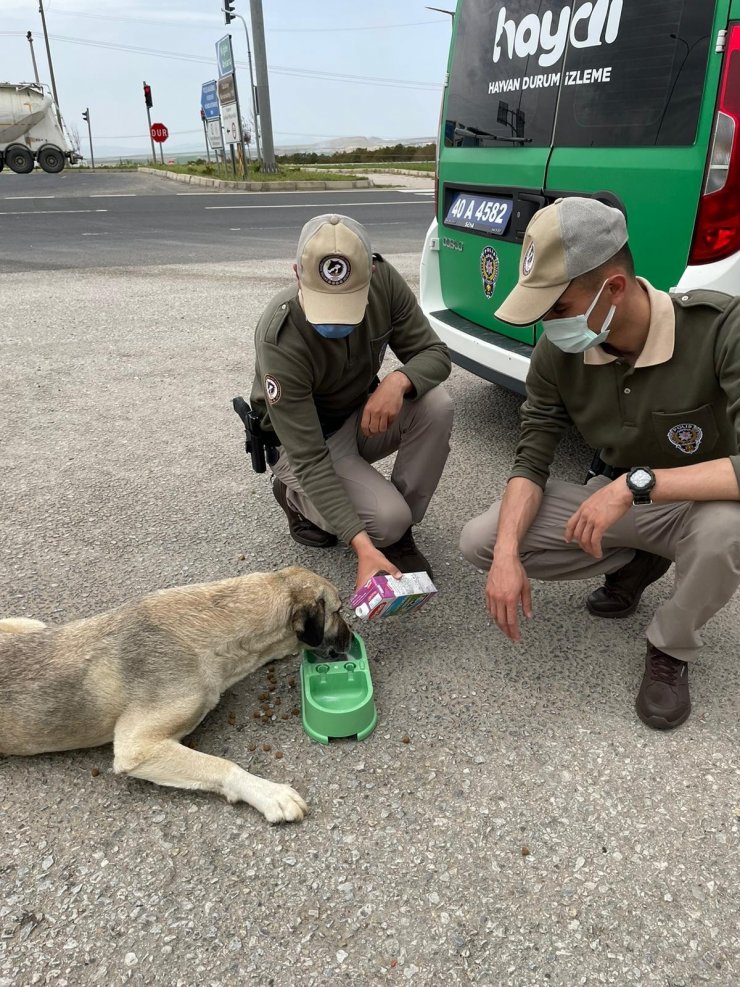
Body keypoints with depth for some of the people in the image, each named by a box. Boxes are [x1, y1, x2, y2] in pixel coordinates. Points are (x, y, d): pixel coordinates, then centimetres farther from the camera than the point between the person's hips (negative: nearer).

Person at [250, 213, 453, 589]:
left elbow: (435, 353, -12)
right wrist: (363, 547, -41)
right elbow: (309, 459, -33)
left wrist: (399, 380, -37)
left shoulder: (383, 279, -20)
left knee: (436, 406, -25)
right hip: (307, 440, -5)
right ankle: (295, 495, 5)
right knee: (387, 518, -26)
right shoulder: (280, 340, -34)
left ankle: (398, 533, -6)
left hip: (363, 415, 5)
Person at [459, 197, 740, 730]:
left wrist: (637, 482, -41)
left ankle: (671, 650, -6)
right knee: (481, 541, -11)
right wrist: (507, 557, -26)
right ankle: (634, 562, 10)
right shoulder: (557, 351, -16)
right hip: (619, 502, 4)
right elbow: (532, 459, -12)